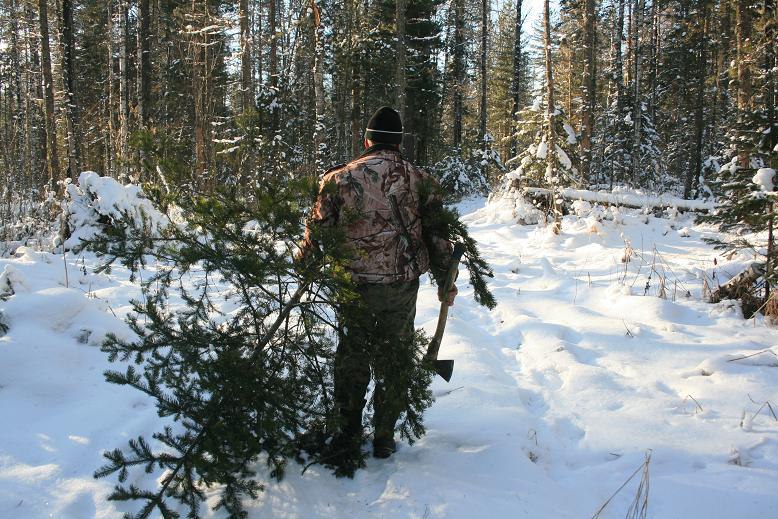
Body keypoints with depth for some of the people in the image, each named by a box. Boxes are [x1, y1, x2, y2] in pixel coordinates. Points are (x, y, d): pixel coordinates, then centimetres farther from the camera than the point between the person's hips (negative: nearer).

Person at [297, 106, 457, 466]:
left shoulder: (339, 178, -3)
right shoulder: (419, 180, 0)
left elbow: (317, 230, 2)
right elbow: (439, 237, 2)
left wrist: (301, 267, 20)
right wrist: (445, 283, 13)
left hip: (355, 284, 0)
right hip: (403, 285, 0)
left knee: (351, 359, 15)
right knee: (394, 362, 14)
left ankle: (348, 438, 22)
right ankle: (384, 438, 22)